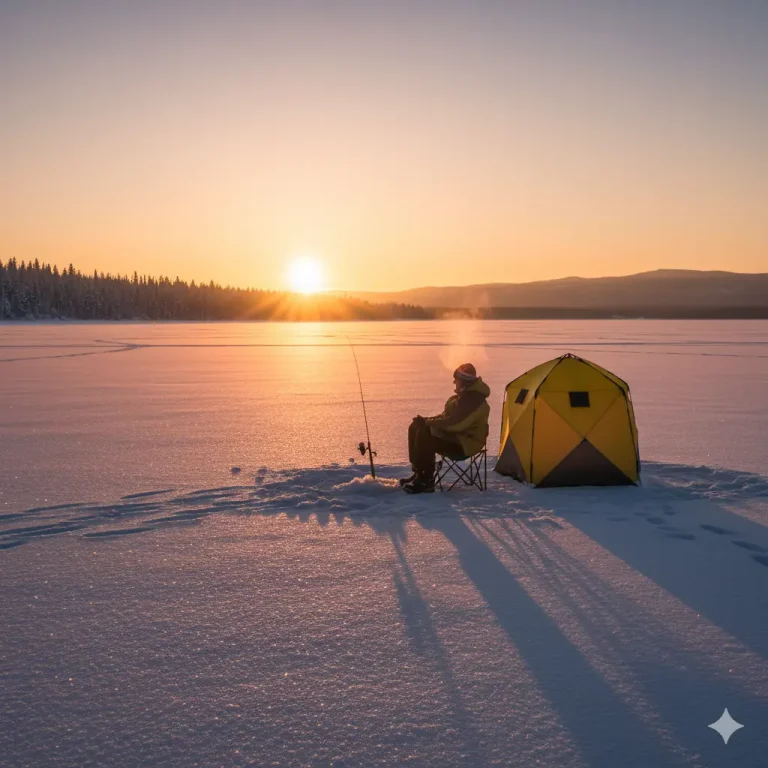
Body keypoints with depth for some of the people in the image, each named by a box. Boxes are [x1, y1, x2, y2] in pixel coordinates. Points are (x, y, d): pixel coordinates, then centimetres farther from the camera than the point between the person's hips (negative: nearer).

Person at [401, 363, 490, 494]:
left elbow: (455, 423, -29)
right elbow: (447, 416, 17)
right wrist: (428, 421, 1)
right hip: (456, 435, 11)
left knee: (425, 438, -29)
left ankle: (426, 481, -18)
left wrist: (428, 422, -21)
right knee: (415, 428, 3)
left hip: (465, 442, -11)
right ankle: (418, 474, 4)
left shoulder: (473, 400, -22)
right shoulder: (464, 394, 11)